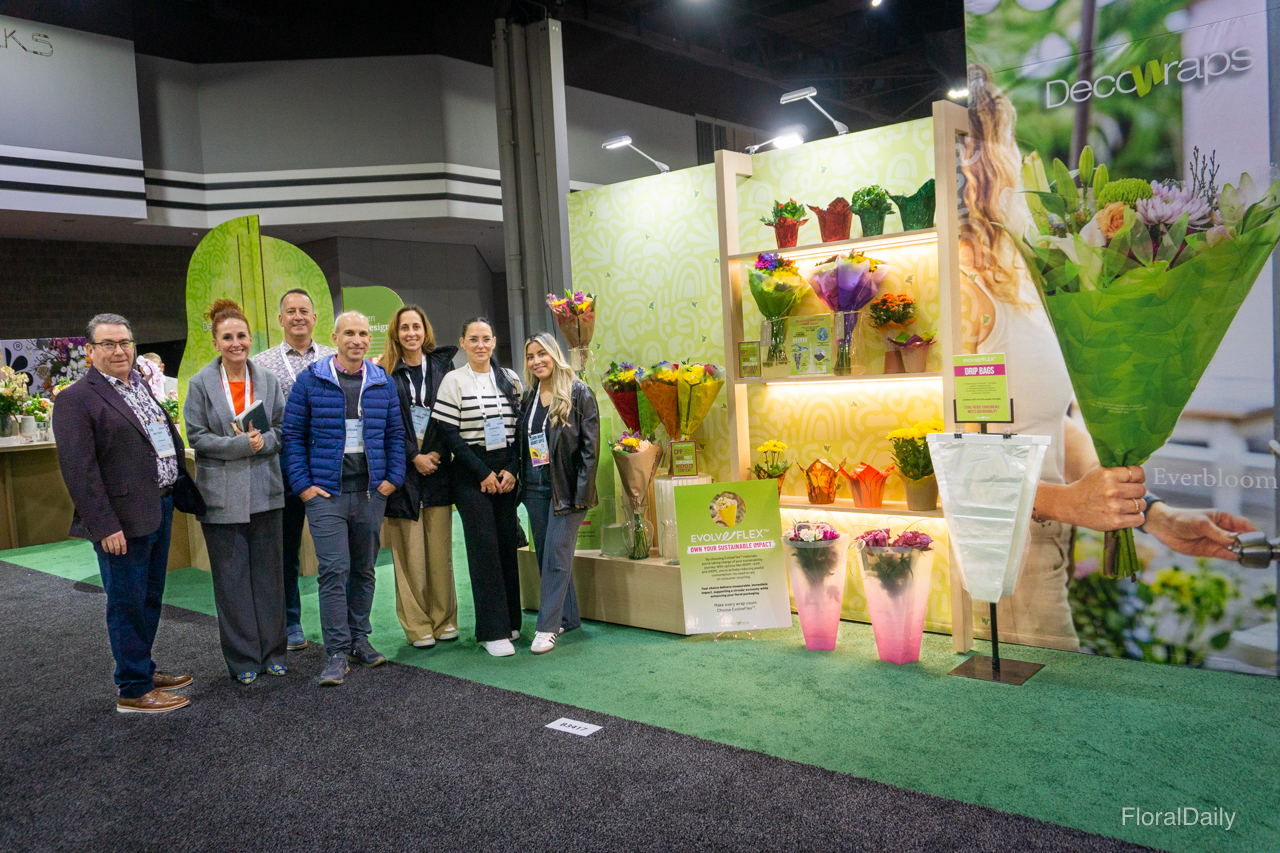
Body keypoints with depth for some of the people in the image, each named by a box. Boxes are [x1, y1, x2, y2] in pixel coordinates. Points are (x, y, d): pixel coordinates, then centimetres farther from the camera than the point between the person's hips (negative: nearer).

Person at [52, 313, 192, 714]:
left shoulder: (144, 386, 14)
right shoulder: (76, 399, -10)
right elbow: (79, 469, -15)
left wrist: (175, 493, 14)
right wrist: (104, 526, -19)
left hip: (159, 509, 8)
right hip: (123, 519, -8)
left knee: (150, 598, 18)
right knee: (128, 604, 2)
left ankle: (143, 670, 33)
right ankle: (133, 691, 13)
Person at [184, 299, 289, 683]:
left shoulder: (267, 380, 7)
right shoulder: (201, 384, 0)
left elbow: (281, 430, 8)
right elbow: (197, 437, -4)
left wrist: (262, 441, -13)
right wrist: (241, 444, -17)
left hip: (264, 490, 2)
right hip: (222, 495, -2)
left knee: (268, 573, 8)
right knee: (231, 578, 3)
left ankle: (272, 652, 20)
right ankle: (243, 659, 15)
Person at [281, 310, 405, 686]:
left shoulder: (382, 383, 8)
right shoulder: (310, 380, -1)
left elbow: (395, 434, 12)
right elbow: (293, 434, 1)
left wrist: (393, 477, 1)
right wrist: (303, 484, -6)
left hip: (371, 491, 3)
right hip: (326, 491, -3)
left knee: (364, 569, 11)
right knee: (334, 570, -7)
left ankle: (359, 638, 25)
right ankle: (337, 652, 0)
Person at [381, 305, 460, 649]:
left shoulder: (442, 366, 9)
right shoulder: (386, 373, 3)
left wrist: (435, 454, -5)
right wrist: (414, 457, -9)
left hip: (437, 467, 2)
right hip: (403, 469, -2)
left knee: (440, 549, 4)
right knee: (410, 552, 0)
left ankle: (444, 620, 15)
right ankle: (417, 626, 8)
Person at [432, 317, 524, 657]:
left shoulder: (510, 379, 10)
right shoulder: (453, 380, -1)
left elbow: (521, 428, 9)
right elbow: (448, 432, -6)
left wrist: (511, 470, -4)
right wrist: (483, 473, -10)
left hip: (506, 471, 4)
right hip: (469, 473, -3)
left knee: (508, 544, 4)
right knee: (484, 546, -7)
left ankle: (510, 621, 17)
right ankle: (492, 631, -1)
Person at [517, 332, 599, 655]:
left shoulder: (578, 393, -6)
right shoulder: (528, 398, 12)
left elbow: (590, 446, -9)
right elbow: (521, 444, 16)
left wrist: (581, 492, -14)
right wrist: (516, 478, 5)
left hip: (566, 488, -6)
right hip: (535, 487, 6)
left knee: (556, 555, -7)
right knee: (545, 555, 10)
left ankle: (547, 627, -2)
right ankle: (568, 616, 22)